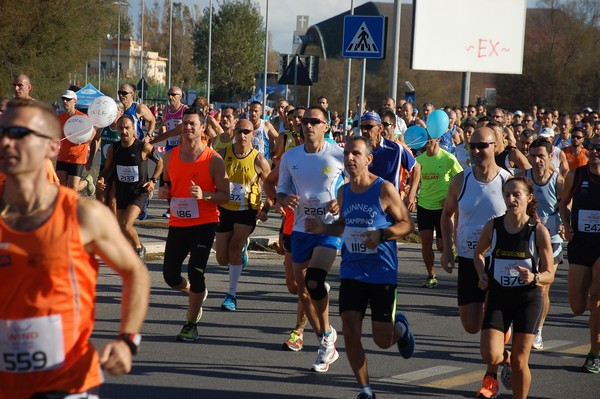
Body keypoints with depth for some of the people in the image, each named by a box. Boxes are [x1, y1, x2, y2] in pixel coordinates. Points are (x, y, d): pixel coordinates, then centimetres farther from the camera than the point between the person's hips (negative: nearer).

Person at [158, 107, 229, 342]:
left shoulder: (213, 160, -8)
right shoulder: (170, 157, 5)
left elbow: (225, 196, -6)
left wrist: (204, 195, -24)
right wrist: (164, 192, -2)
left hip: (204, 224, -5)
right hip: (177, 223, 5)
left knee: (195, 273, -10)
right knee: (170, 275, 6)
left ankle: (191, 325, 6)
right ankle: (196, 294, 40)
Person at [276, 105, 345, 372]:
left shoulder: (339, 155, -6)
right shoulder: (290, 157, 5)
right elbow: (280, 192, 13)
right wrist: (285, 200, -11)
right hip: (301, 229, 5)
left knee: (315, 282, -24)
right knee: (303, 289, 7)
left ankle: (327, 334, -3)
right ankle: (326, 345, 23)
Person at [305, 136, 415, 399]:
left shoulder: (384, 190, -11)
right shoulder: (343, 192, 6)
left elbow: (408, 224, -7)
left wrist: (381, 235, -23)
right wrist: (324, 229, 0)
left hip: (382, 271, -4)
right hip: (352, 271, 4)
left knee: (383, 340, 1)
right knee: (350, 333, -6)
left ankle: (400, 327, 39)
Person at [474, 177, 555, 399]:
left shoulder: (538, 231, -9)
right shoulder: (493, 226, -3)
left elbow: (549, 275, -4)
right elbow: (479, 253, 18)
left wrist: (533, 278, -25)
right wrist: (482, 275, 0)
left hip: (528, 299, -2)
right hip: (498, 297, 2)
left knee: (519, 361, -2)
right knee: (490, 356, -13)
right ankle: (505, 358, 24)